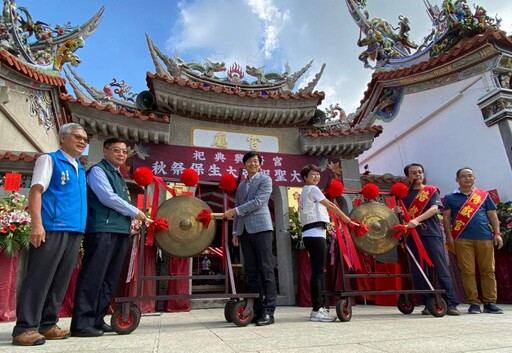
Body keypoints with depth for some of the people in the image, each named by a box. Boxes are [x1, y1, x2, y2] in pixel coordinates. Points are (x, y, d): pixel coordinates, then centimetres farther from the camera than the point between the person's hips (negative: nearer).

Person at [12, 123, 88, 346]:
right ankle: (25, 327, 4)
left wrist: (82, 229, 14)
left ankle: (47, 324, 17)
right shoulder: (49, 159, 3)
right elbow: (35, 191, -6)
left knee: (60, 280, 9)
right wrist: (37, 224, -17)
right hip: (52, 228, -7)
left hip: (74, 231, 7)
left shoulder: (81, 169, 21)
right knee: (39, 278, -4)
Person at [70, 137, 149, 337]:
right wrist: (136, 212, -7)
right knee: (93, 275, -8)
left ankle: (97, 319, 15)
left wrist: (134, 220, 11)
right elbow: (108, 198, -13)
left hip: (120, 230, 8)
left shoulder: (119, 176, 24)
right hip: (102, 229, -8)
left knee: (110, 278, 8)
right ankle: (82, 323, -3)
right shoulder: (97, 170, 0)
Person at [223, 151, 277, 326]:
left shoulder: (265, 179, 4)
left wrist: (235, 211, -11)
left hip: (261, 228, -6)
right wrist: (235, 231, 11)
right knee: (251, 272, 4)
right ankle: (256, 309, 10)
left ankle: (268, 311, -4)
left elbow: (258, 202, -10)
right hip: (245, 231, 6)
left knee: (265, 269, -6)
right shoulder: (241, 186, 22)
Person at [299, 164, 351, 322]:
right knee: (318, 272, -11)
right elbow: (330, 205, -7)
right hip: (315, 234, -10)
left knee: (317, 271, 10)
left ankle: (318, 307, 14)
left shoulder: (305, 192, 24)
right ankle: (316, 310, -11)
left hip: (310, 234, 10)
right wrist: (346, 218, 0)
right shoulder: (312, 189, -4)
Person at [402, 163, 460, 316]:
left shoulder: (431, 190, 9)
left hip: (432, 234, -3)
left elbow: (434, 208, -8)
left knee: (441, 268, -6)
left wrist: (417, 220, -21)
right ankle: (428, 304, 10)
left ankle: (451, 303, -2)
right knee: (417, 271, 2)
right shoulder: (405, 194, 16)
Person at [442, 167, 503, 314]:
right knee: (468, 271, -2)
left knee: (488, 271, 4)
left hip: (485, 238, 2)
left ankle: (490, 302, 12)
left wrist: (497, 233, 4)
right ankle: (474, 303, 5)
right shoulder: (450, 197, 9)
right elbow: (446, 218, 6)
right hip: (462, 239, -2)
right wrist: (449, 236, -3)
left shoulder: (484, 195, 15)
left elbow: (492, 215, 14)